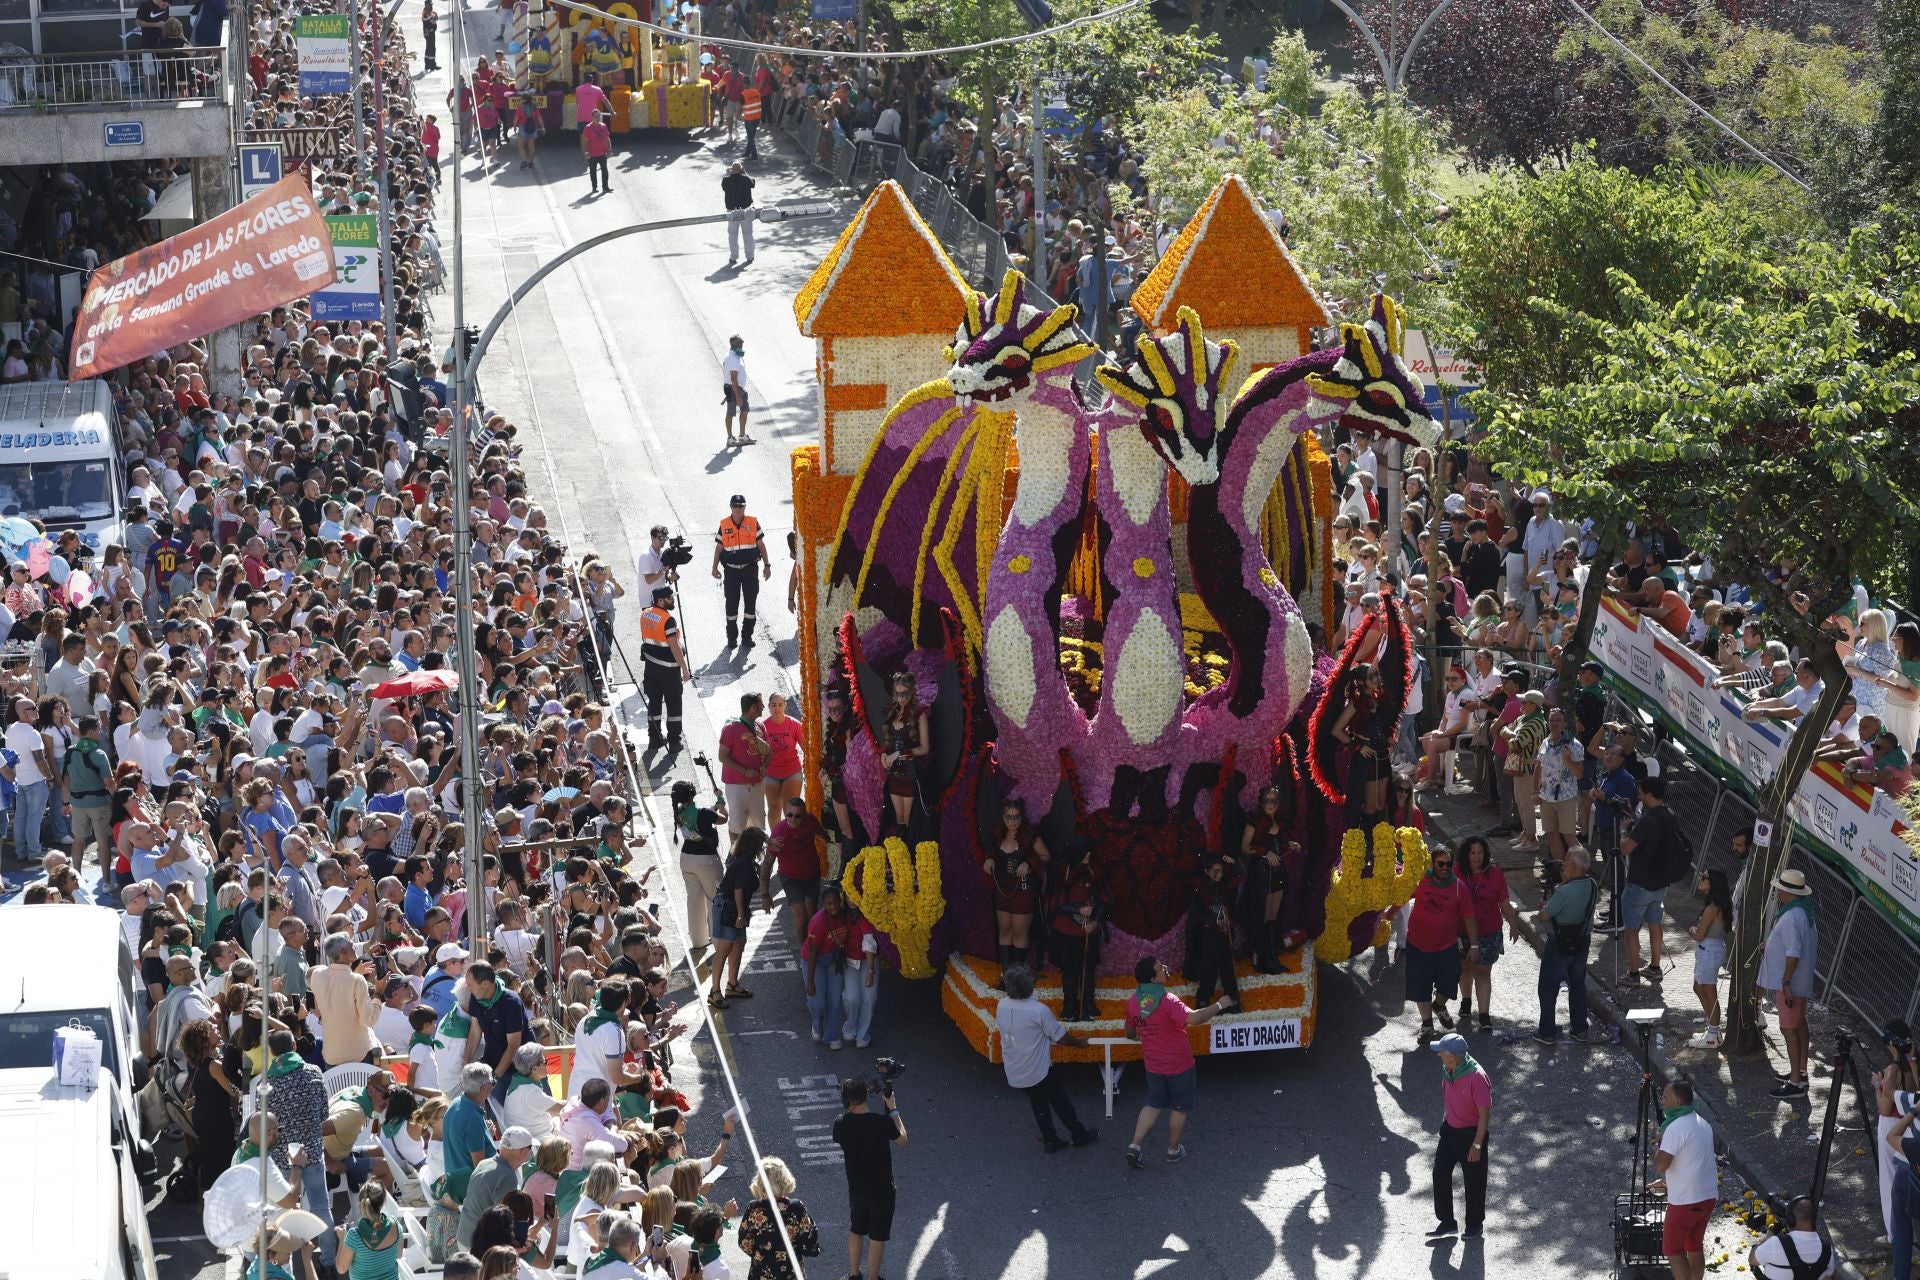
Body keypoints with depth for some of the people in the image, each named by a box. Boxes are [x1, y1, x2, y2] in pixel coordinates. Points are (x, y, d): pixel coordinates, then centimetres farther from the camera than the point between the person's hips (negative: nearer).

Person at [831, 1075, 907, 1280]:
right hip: (881, 1190, -4)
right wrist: (893, 1110, -1)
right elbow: (902, 1140, -6)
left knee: (856, 1230, 24)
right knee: (877, 1236, 10)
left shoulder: (841, 1125, -15)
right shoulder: (882, 1123, -25)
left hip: (856, 1189, 4)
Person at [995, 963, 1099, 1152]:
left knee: (1038, 1104, 23)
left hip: (1014, 1074, 5)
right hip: (1038, 1071, -5)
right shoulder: (1039, 1011, -26)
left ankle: (1050, 1140, 29)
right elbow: (1061, 1037, -13)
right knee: (1061, 1102, 15)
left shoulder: (1001, 1006, -9)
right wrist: (1079, 1042, 5)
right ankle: (1078, 1135, 30)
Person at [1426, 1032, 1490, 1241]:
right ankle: (1447, 1222, 22)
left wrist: (1477, 1145, -19)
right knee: (1440, 1174, 8)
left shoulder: (1476, 1077, -28)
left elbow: (1484, 1113, -22)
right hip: (1450, 1130, 7)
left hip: (1471, 1133, -7)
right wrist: (1444, 1125, 20)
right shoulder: (1448, 1072, -4)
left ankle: (1474, 1224, 28)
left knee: (1474, 1181, 9)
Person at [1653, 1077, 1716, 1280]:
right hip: (1708, 1196, 8)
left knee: (1672, 1249, 2)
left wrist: (1658, 1143, -3)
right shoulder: (1702, 1123, 10)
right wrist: (1668, 1181, 26)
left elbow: (1660, 1166, -21)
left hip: (1685, 1200, -8)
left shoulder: (1676, 1128, -19)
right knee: (1695, 1246, 17)